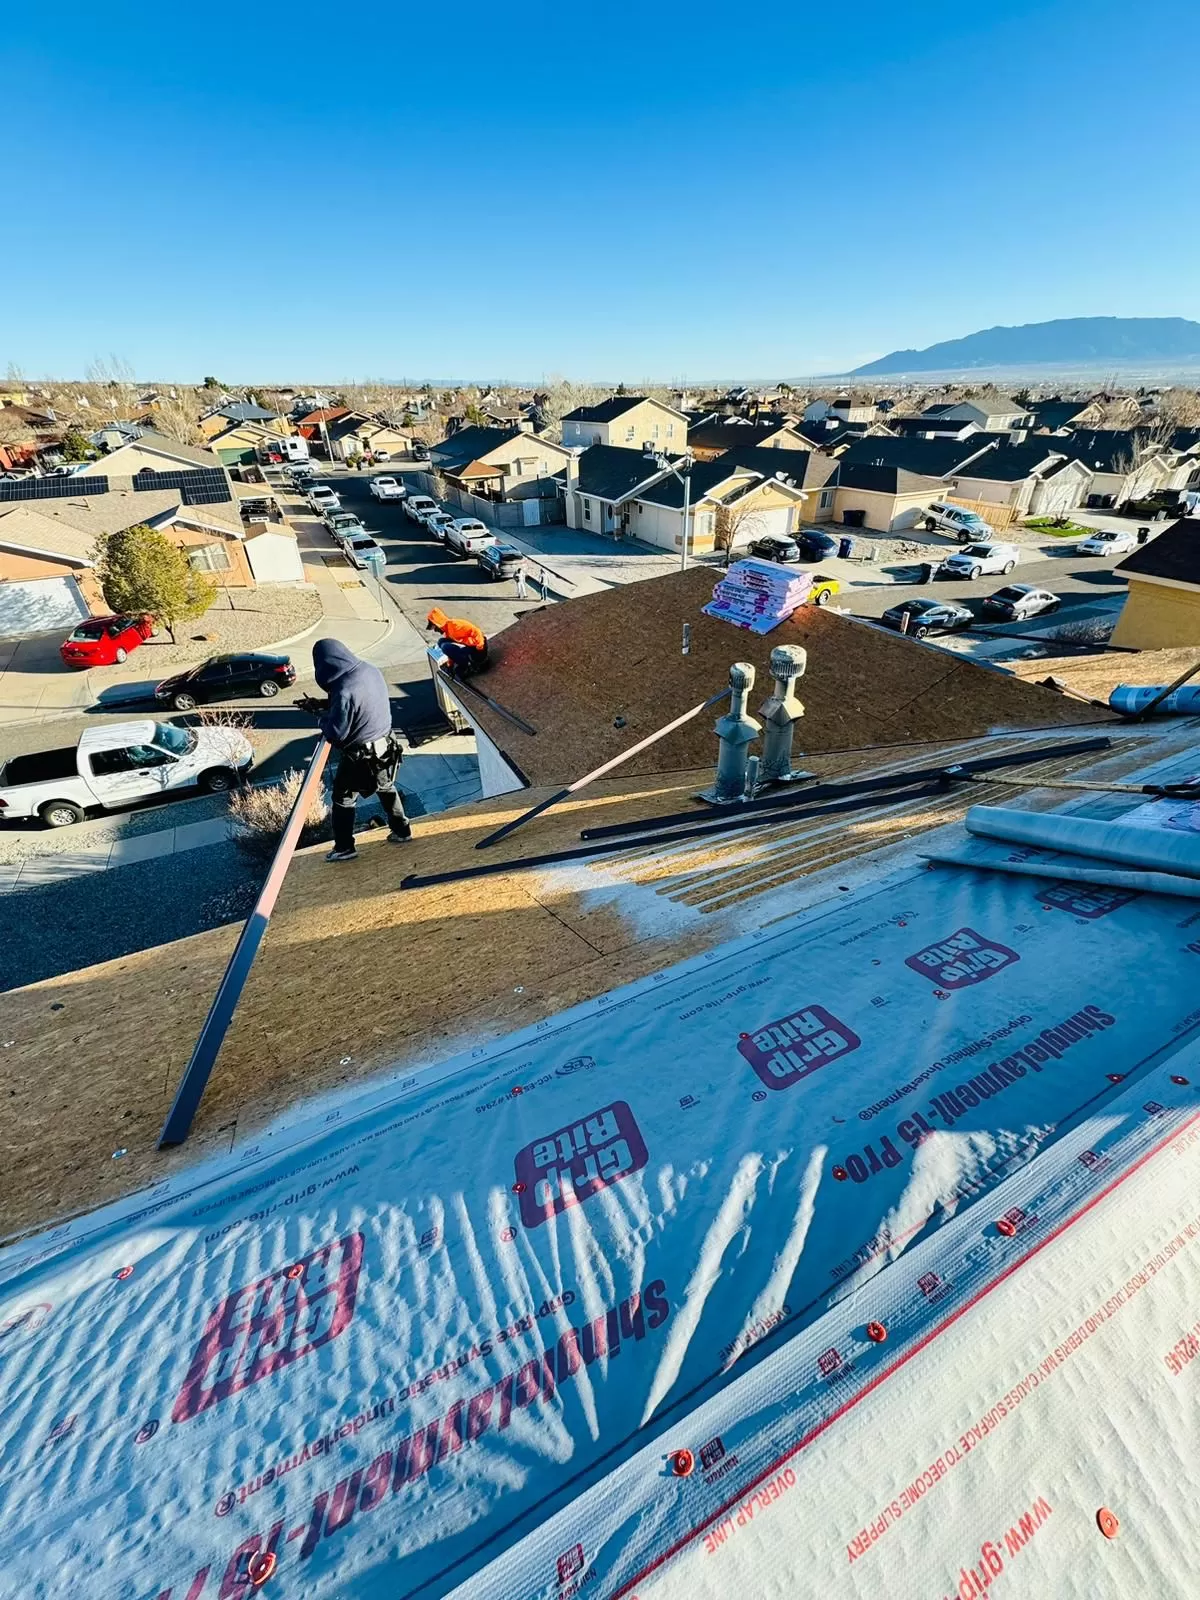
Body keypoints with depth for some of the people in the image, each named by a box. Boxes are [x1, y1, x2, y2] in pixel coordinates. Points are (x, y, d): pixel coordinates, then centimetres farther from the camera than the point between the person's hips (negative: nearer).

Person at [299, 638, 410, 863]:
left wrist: (322, 712, -3)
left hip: (360, 756, -7)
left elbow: (335, 733, -21)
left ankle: (344, 848, 25)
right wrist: (324, 704, 8)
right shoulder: (371, 670, -5)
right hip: (385, 745, 7)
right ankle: (401, 830, 39)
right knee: (387, 789, 26)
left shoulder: (344, 691, -29)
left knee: (343, 799, 13)